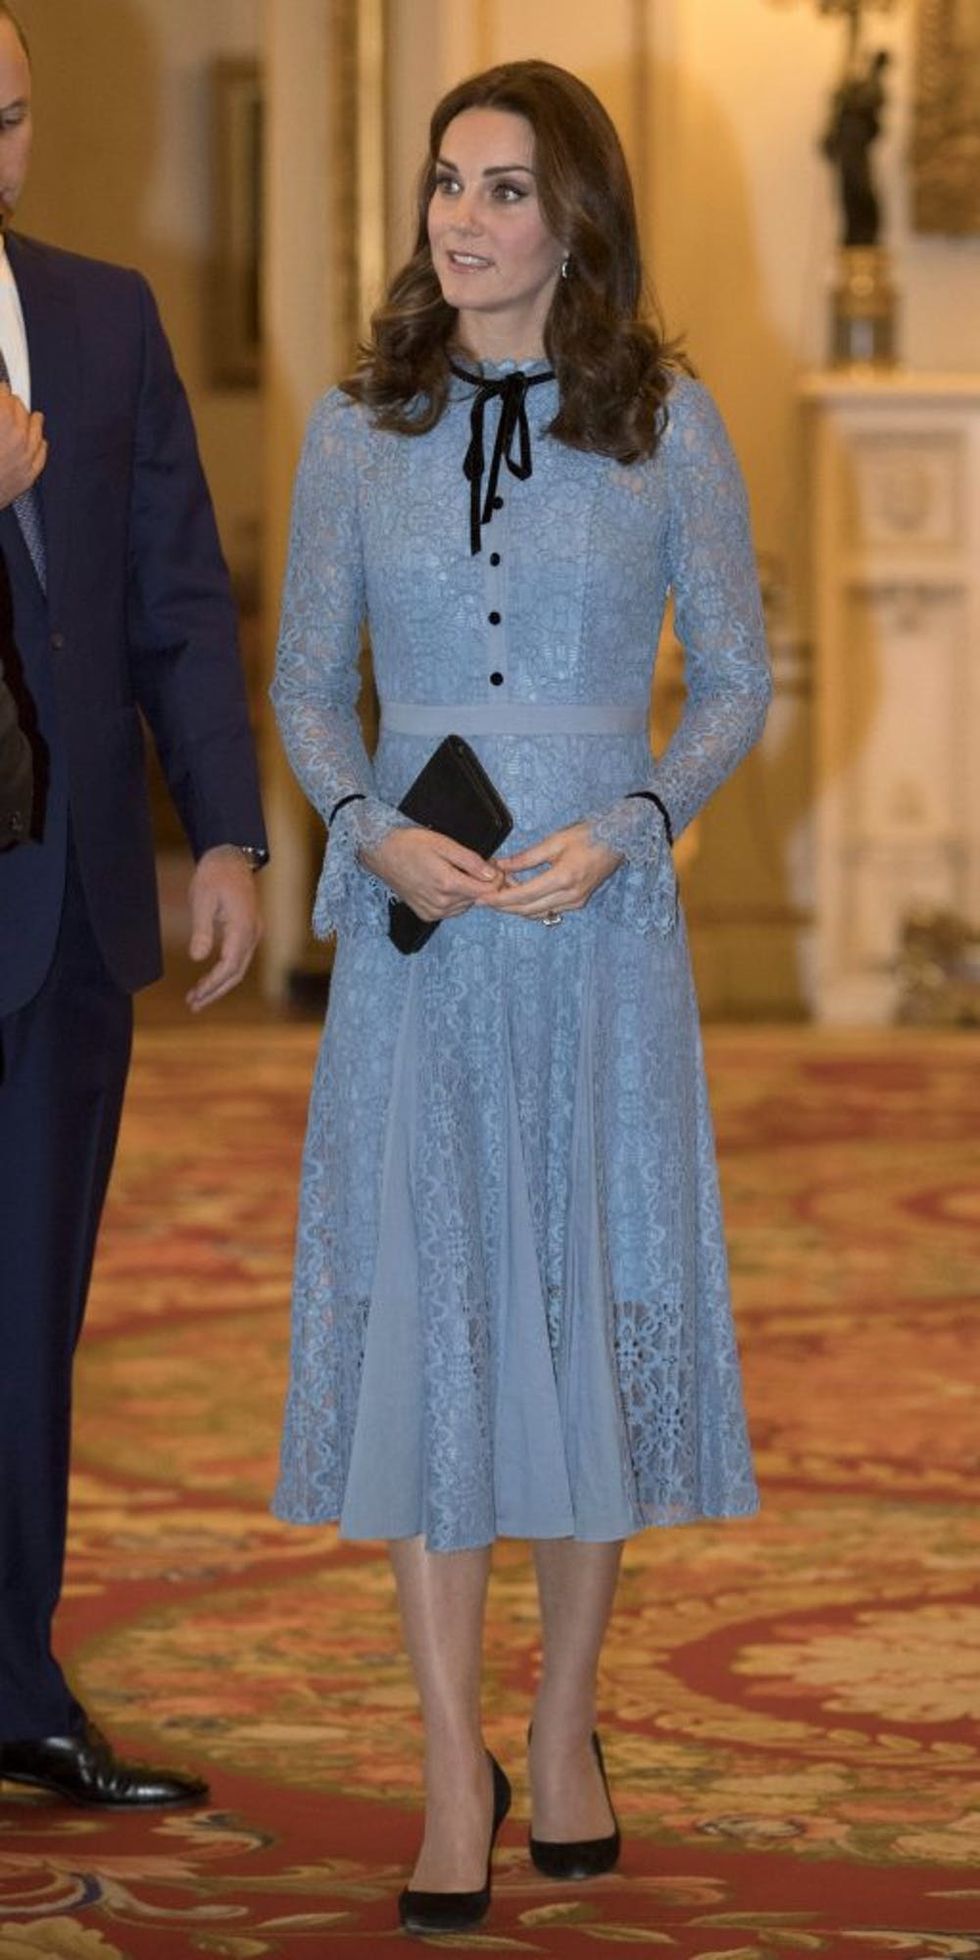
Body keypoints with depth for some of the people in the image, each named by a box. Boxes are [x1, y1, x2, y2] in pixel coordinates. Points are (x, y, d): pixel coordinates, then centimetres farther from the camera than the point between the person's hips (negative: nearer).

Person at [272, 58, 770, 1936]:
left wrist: (628, 824, -11)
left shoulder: (666, 422, 0)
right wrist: (373, 829, -9)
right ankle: (453, 1769, 7)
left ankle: (565, 1727, 23)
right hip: (413, 933, 1)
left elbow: (735, 681, 5)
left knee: (597, 1305, 5)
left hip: (599, 930, -1)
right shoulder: (357, 428, 4)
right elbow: (304, 681, 10)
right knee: (416, 1314, 0)